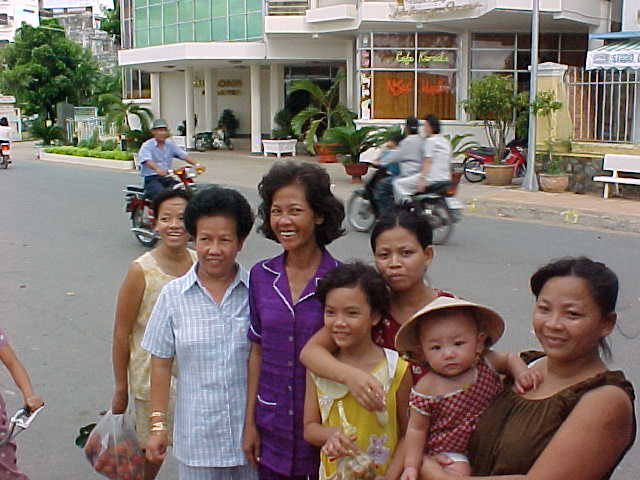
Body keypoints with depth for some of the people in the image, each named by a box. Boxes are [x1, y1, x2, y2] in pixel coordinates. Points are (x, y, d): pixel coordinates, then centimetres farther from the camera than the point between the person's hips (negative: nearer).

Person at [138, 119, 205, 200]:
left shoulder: (170, 144, 13)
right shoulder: (147, 145, -5)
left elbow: (183, 155, 5)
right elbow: (147, 160, -23)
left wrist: (197, 164, -13)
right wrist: (158, 169, -44)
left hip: (166, 178, 6)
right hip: (151, 179, -5)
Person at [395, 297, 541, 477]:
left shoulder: (485, 363, -11)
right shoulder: (427, 389, -20)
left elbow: (510, 358, 11)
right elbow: (417, 429, -9)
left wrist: (521, 372, -9)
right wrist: (411, 465, -13)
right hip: (448, 451, -4)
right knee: (459, 470, -27)